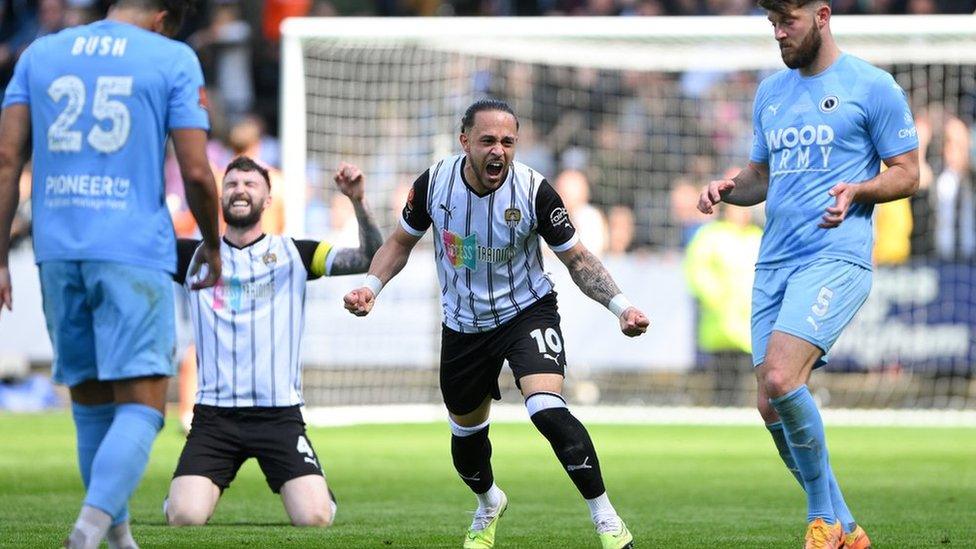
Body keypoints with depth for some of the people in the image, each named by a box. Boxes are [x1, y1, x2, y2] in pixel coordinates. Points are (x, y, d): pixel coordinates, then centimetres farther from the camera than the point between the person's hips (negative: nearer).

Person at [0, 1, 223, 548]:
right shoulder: (172, 60, 2)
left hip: (58, 252, 4)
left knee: (91, 401, 15)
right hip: (136, 253, -4)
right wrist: (212, 246, 13)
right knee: (141, 406, -5)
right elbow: (196, 171, -3)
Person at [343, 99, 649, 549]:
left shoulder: (534, 191, -21)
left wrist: (620, 305, -22)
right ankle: (489, 504, 51)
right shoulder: (434, 183, -15)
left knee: (547, 409, -27)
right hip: (464, 322, 4)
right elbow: (401, 241, 4)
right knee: (466, 430, 18)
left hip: (527, 310, -4)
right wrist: (371, 286, -11)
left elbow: (577, 260, -9)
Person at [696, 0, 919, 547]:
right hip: (774, 263, 7)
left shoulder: (872, 87, -2)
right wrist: (728, 188, 4)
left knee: (780, 379, -25)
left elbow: (907, 174, 0)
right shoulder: (771, 92, 18)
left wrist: (856, 190, -19)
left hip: (836, 258, -7)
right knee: (772, 406, 3)